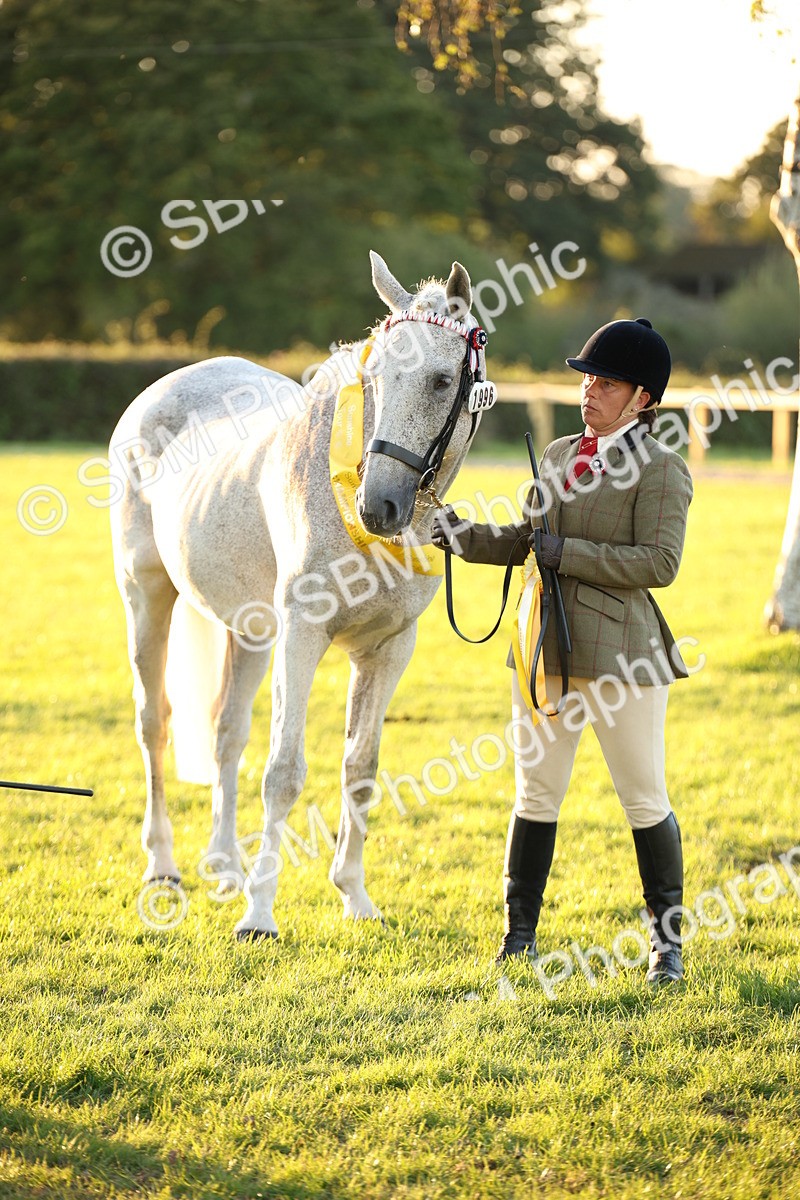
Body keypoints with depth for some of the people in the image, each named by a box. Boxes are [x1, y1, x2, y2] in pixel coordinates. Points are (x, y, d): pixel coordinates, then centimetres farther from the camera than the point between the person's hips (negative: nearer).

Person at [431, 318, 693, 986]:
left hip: (619, 652, -6)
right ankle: (519, 934, 18)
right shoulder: (559, 455, 13)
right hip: (546, 648, 6)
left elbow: (659, 562, -18)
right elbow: (527, 540, 22)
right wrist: (462, 536, 7)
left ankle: (667, 942, 15)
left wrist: (566, 553, -18)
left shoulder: (661, 470, -9)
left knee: (645, 800, 2)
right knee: (536, 794, 10)